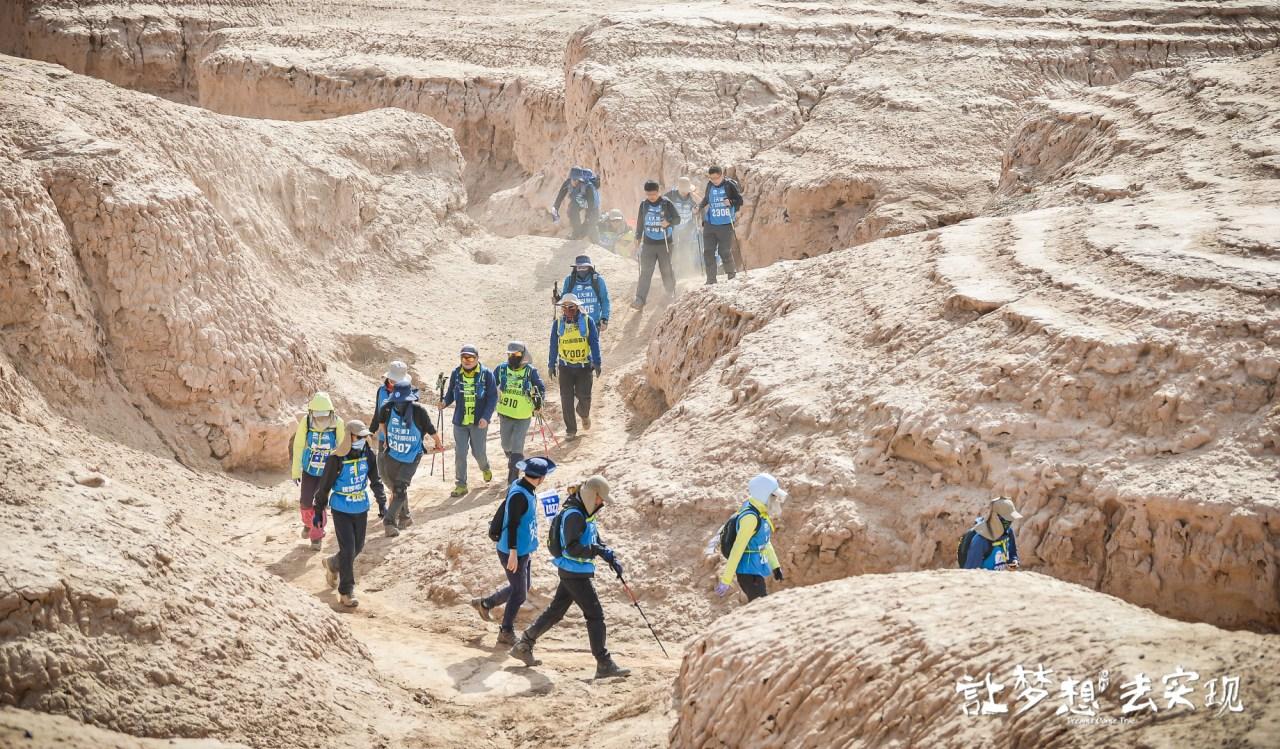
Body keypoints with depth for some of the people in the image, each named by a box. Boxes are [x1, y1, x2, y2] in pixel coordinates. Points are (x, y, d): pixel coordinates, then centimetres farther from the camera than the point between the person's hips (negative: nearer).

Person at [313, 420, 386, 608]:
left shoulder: (369, 455, -6)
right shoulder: (336, 459, -19)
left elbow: (375, 480, 9)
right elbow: (324, 486, -8)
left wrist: (382, 502, 7)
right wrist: (318, 511, -3)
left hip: (361, 508, 5)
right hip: (341, 509, -5)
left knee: (357, 547, 15)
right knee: (348, 549, -9)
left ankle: (332, 564, 46)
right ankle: (346, 592, 2)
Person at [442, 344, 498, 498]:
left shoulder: (486, 374, -7)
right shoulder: (456, 373, 1)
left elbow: (493, 397, -6)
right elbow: (451, 393, 10)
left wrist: (486, 417, -14)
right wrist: (444, 402, -11)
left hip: (479, 422, -2)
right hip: (460, 421, 2)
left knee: (479, 452, 6)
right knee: (460, 453, -1)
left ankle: (485, 468, 40)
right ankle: (460, 485, 9)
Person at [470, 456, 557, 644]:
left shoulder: (527, 490, 3)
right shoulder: (519, 495, -26)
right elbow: (512, 524, -27)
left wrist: (534, 512, 36)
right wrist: (513, 553, -26)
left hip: (523, 550, 10)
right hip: (514, 552, -10)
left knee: (521, 588, 22)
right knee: (519, 593, 3)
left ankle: (485, 604, 35)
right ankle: (506, 632, 18)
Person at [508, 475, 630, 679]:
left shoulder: (586, 515, 13)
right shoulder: (573, 515, -19)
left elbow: (597, 542, 20)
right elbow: (572, 548, -26)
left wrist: (612, 559, 7)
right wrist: (597, 550, -27)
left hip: (573, 572, 10)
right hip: (574, 573, -10)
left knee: (555, 611, 17)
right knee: (595, 615, -7)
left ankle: (523, 646, 25)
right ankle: (604, 665, -5)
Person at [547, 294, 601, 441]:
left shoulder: (587, 321, -4)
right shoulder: (558, 324, 1)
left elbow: (594, 344, -3)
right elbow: (554, 346, 9)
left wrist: (596, 363, -9)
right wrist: (551, 365, 9)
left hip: (584, 366, -1)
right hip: (565, 367, 1)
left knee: (584, 397, -3)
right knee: (567, 399, -1)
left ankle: (584, 414, 32)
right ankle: (570, 430, 11)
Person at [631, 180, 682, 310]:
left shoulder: (666, 203, -5)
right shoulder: (644, 204, 5)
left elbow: (677, 219, -2)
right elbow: (640, 222, 16)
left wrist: (668, 222, -21)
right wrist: (638, 237, 16)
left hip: (664, 244, -2)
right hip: (648, 244, 2)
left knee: (666, 271, 7)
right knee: (645, 272, -6)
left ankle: (671, 296, 29)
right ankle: (640, 300, -10)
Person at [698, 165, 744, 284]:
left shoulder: (730, 185, -6)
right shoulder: (710, 185, 6)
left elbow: (740, 201, -3)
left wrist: (731, 202, -22)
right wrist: (699, 207, 6)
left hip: (725, 225, -4)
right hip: (710, 224, 4)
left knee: (725, 252, -1)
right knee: (708, 252, -1)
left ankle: (731, 274, 22)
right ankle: (711, 279, 5)